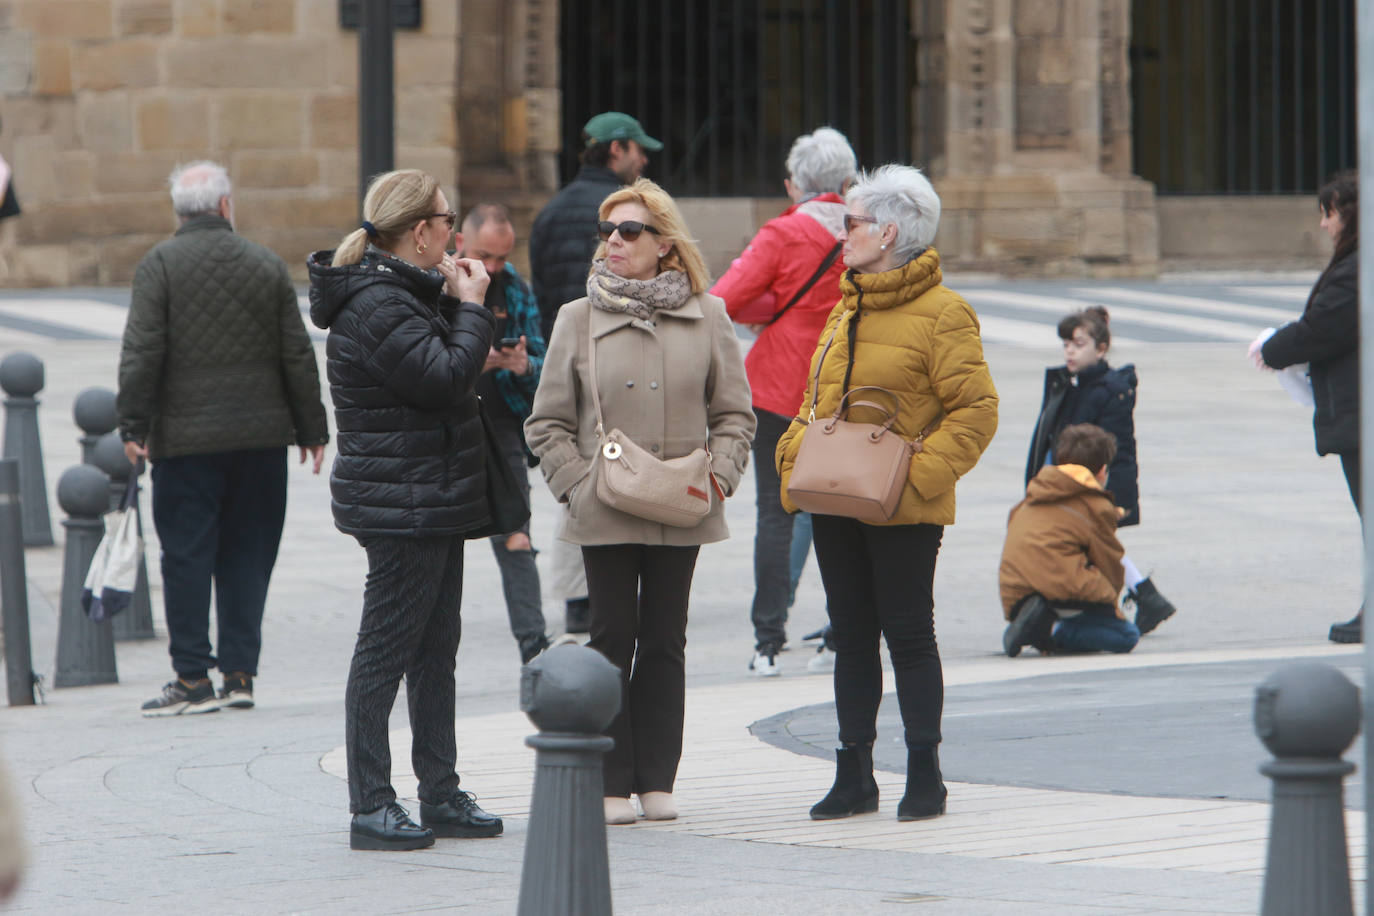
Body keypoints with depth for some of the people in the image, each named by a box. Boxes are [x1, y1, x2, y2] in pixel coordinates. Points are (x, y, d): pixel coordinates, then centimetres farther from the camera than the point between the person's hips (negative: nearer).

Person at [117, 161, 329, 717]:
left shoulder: (160, 265, -4)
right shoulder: (267, 266, 6)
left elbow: (142, 352, -10)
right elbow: (298, 355, 8)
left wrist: (133, 425, -6)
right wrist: (312, 429, 14)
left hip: (186, 440, -3)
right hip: (261, 436, 3)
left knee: (187, 554, 0)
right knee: (247, 554, 9)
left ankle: (193, 678, -2)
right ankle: (239, 672, 8)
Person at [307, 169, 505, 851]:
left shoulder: (400, 293, 14)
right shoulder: (376, 305, -19)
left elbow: (440, 369, 19)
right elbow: (444, 379, -24)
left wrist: (454, 303, 7)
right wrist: (471, 308, -12)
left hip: (433, 506, 11)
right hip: (403, 507, -11)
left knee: (436, 652, 14)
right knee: (385, 654, -5)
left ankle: (441, 795, 20)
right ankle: (370, 808, -2)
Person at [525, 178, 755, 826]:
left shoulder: (706, 316, 3)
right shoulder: (579, 318, 2)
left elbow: (733, 412, 8)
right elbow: (547, 422, 5)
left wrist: (717, 475, -6)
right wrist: (579, 483, -7)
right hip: (604, 515, -1)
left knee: (665, 642, 6)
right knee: (612, 639, 1)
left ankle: (657, 779, 13)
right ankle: (612, 784, 7)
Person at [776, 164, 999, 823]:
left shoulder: (940, 313, -10)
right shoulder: (847, 309, 15)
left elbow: (975, 410, -13)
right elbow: (816, 399, 21)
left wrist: (921, 472, -20)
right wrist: (794, 457, 4)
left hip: (902, 512, -7)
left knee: (908, 633, -2)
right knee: (851, 636, 10)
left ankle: (924, 774, 7)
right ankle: (853, 776, 16)